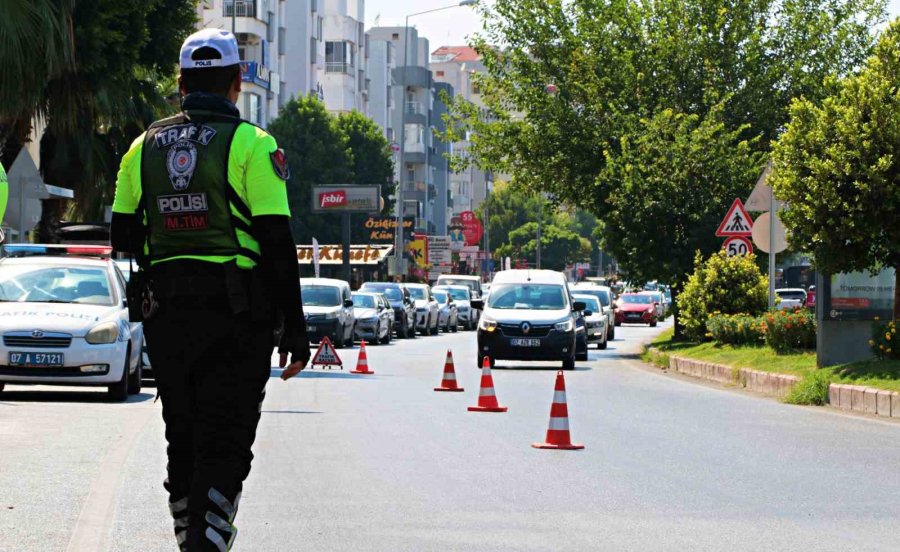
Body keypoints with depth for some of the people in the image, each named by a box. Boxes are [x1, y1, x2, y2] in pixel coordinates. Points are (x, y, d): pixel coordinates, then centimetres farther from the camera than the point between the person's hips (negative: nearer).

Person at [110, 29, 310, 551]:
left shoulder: (145, 146, 8)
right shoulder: (251, 145, -6)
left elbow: (124, 237, 10)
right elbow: (277, 243, -10)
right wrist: (294, 328, -6)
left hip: (164, 312, 4)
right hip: (236, 313, -4)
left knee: (184, 440, 15)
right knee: (224, 445, -4)